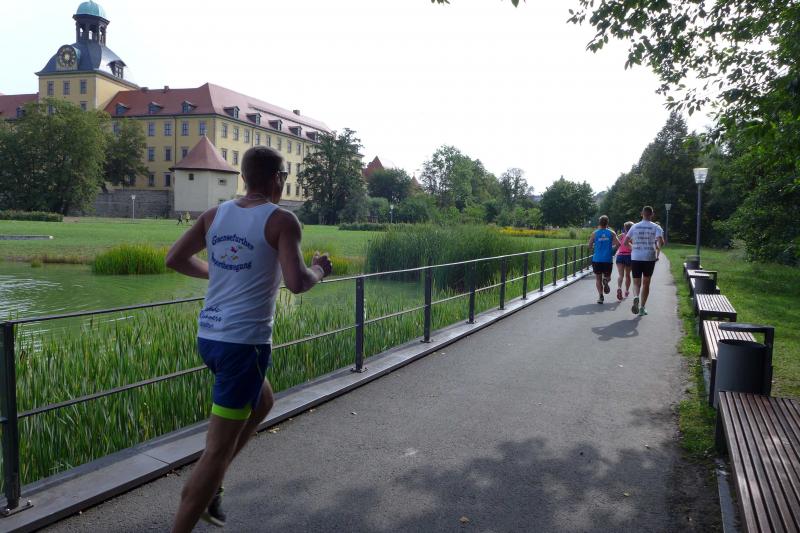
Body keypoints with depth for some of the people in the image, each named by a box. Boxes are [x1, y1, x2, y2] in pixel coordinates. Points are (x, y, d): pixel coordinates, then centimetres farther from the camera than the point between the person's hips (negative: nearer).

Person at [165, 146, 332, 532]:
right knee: (217, 451, 2)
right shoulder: (282, 220, -11)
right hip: (244, 342, -8)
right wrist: (319, 271, 0)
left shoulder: (215, 214, 8)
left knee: (262, 403, 30)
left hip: (208, 336, 8)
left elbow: (174, 259, 10)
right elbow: (296, 283, -21)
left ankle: (209, 486, 30)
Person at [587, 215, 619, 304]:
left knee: (598, 279, 8)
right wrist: (612, 248, 13)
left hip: (597, 259, 0)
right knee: (607, 276, 17)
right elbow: (618, 244, -7)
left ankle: (600, 296, -6)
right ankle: (606, 280, -18)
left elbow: (590, 246, -2)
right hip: (608, 259, 0)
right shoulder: (611, 233, 3)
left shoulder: (594, 233, 1)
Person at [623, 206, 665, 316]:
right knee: (646, 283, 13)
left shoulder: (635, 226, 4)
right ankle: (642, 308, 14)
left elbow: (625, 242, 2)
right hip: (650, 258, 0)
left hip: (635, 258, 1)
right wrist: (658, 247, 7)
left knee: (636, 282, 6)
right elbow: (661, 242, -15)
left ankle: (636, 297, -26)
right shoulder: (656, 227, -2)